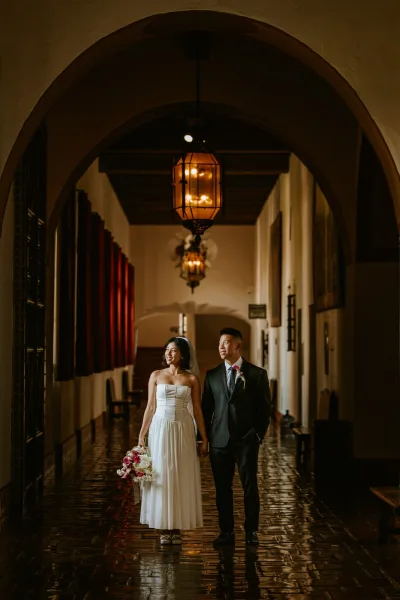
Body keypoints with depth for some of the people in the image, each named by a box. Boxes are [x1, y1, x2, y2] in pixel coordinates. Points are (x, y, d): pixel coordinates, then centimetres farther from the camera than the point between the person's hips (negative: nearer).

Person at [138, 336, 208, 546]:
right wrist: (141, 434, 1)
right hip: (160, 430, 0)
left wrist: (204, 438, 1)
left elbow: (197, 410, 4)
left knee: (181, 479, 3)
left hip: (183, 431, 0)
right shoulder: (156, 376, 5)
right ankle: (164, 529, 9)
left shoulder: (192, 379, 4)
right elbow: (150, 407, 6)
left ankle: (177, 528, 11)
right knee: (161, 478, 2)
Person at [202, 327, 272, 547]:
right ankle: (226, 532, 14)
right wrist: (204, 437, 6)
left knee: (250, 487, 3)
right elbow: (206, 409, 11)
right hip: (220, 440, 2)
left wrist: (259, 434, -1)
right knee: (222, 488, 5)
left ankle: (251, 531, 15)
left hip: (246, 440, -2)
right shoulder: (212, 375, 8)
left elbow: (265, 408, 3)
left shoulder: (257, 374, 0)